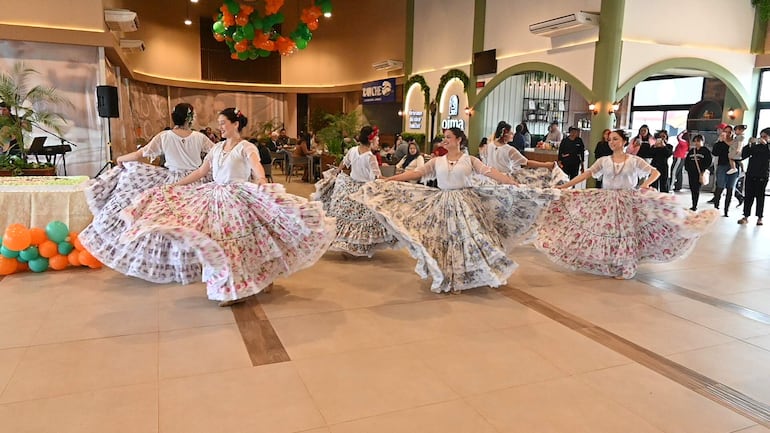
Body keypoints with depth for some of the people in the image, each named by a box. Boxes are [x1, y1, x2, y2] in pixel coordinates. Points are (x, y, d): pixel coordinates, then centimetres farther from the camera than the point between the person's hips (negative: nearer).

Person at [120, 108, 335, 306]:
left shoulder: (246, 147, -8)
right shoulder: (216, 148, 12)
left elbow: (257, 168, -27)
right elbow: (200, 172, 17)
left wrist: (262, 182, -49)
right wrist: (174, 186, 17)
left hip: (238, 199, -7)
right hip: (217, 198, 7)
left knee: (240, 240, -4)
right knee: (218, 243, 8)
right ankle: (231, 287, 22)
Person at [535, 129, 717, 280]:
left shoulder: (634, 160, 0)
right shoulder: (603, 161, 4)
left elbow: (655, 172, 2)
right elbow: (586, 174, 1)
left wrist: (645, 184, -17)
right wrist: (565, 185, -6)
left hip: (627, 203, -2)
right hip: (606, 202, 2)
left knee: (625, 234, 1)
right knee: (607, 232, 3)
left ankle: (624, 268, 15)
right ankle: (607, 265, 16)